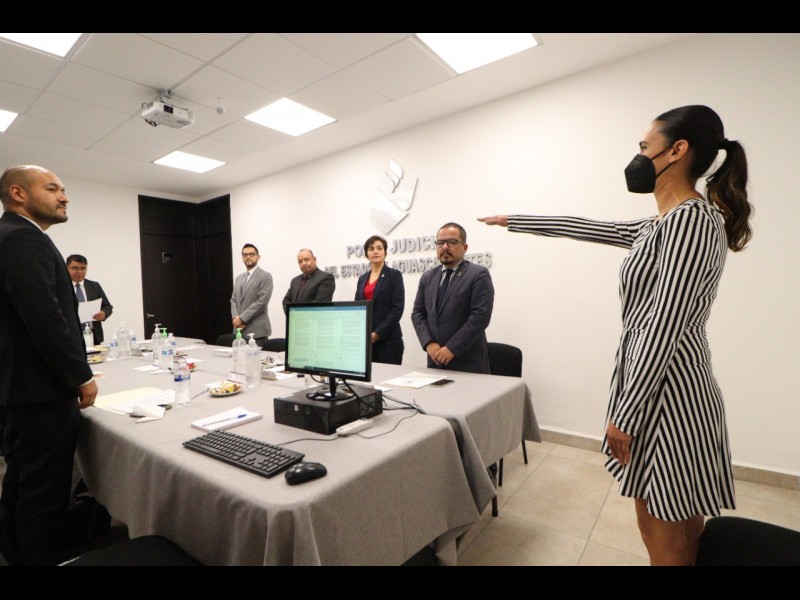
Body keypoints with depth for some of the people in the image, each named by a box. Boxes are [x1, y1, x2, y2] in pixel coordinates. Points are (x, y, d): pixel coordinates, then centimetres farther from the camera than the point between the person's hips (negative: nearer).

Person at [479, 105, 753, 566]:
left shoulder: (689, 219, -16)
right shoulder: (667, 224, 15)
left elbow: (663, 328, -21)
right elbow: (588, 228, 21)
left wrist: (624, 413, -18)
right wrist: (514, 221, 27)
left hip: (666, 391, -10)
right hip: (660, 386, 10)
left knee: (669, 543, 7)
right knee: (676, 533, 22)